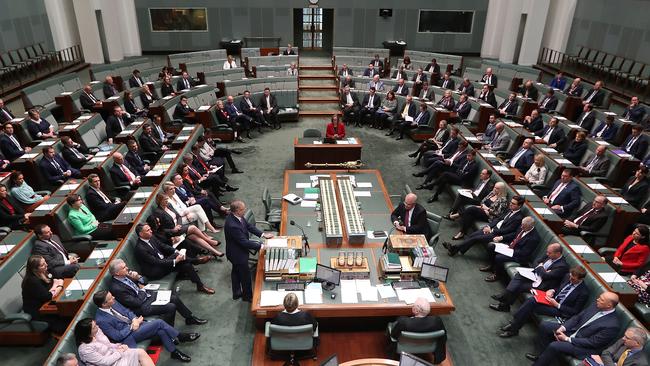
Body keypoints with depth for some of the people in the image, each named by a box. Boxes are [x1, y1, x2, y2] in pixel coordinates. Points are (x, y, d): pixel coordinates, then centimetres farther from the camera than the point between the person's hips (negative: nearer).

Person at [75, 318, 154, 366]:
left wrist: (119, 346, -4)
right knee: (141, 353, -19)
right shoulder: (85, 349, -24)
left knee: (141, 352, -12)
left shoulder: (97, 331, -2)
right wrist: (119, 352, -12)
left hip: (114, 353, 7)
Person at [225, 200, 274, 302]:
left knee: (236, 271, 27)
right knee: (245, 274, 13)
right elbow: (244, 242, -33)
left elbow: (248, 226, 0)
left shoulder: (236, 216, -13)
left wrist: (262, 234, -5)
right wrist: (260, 246, -27)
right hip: (237, 254, -9)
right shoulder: (232, 225, -39)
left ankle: (236, 293, 49)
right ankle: (248, 296, 37)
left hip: (236, 251, 9)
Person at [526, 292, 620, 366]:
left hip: (585, 347, -8)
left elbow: (592, 342, -22)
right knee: (544, 325, 1)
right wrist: (562, 327, -9)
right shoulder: (596, 306, -3)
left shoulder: (613, 325, -24)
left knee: (554, 346, -29)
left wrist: (567, 339, -19)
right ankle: (543, 355, 13)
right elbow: (577, 317, 6)